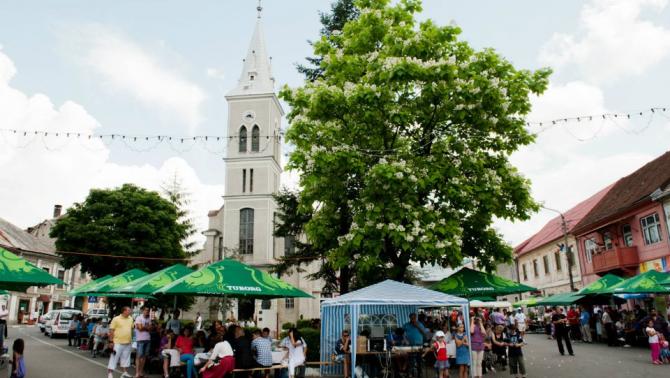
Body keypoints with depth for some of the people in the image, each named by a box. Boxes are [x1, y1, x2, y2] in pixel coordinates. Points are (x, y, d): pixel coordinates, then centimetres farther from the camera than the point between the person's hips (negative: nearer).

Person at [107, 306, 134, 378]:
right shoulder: (116, 319, -8)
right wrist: (111, 341, -13)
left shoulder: (130, 319, 9)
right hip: (117, 343, -6)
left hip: (127, 343, 6)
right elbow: (111, 330, -9)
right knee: (114, 358, -3)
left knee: (125, 358, 13)